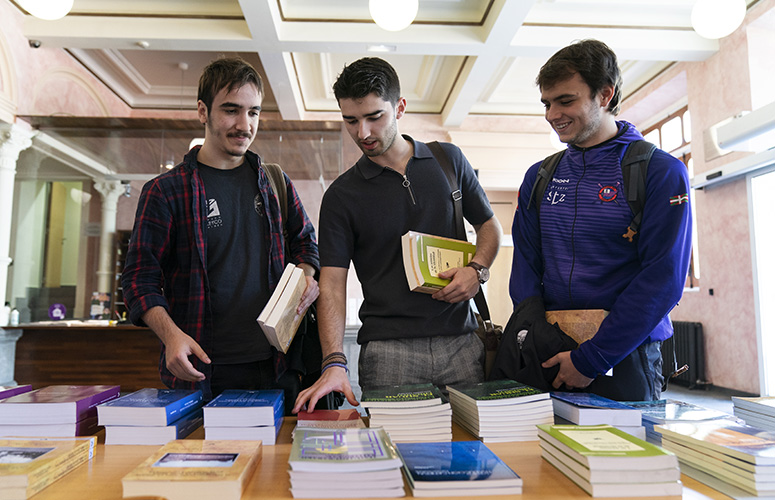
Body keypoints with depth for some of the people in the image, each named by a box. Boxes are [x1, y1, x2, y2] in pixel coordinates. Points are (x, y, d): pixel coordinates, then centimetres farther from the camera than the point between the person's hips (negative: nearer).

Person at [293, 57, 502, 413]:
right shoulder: (341, 196, 1)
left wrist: (477, 269, -4)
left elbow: (489, 226, 17)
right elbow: (332, 283, -5)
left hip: (461, 342, 2)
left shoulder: (448, 160, 8)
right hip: (388, 350, -1)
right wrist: (334, 362, -19)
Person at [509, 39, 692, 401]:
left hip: (624, 358, -3)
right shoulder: (539, 177, 8)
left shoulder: (661, 172, -7)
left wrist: (591, 359, -17)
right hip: (548, 358, 4)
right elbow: (526, 262, 6)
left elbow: (663, 280, -14)